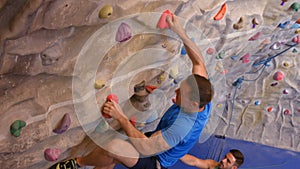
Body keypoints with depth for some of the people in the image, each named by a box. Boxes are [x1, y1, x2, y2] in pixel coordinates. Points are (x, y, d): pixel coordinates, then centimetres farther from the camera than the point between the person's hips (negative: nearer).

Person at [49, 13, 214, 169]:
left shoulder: (182, 126, -39)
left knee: (114, 147, -30)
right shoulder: (202, 98, -16)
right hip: (157, 141, 9)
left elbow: (146, 148, -37)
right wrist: (180, 32, -11)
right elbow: (199, 61, -3)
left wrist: (121, 118, -33)